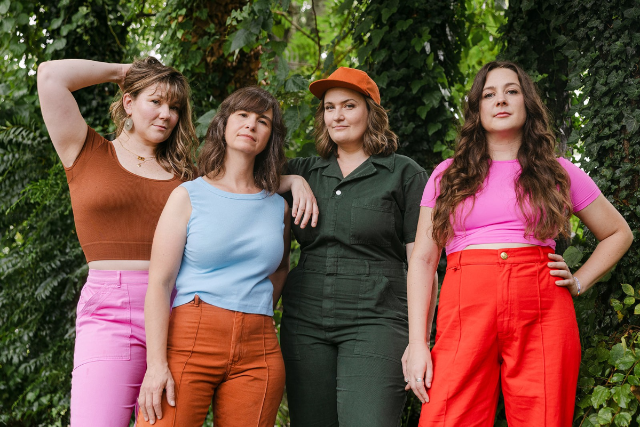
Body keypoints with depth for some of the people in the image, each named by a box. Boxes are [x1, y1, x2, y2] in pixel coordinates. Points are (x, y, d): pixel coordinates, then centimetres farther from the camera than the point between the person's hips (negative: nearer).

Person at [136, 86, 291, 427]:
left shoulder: (278, 207, 14)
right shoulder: (189, 196, 3)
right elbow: (158, 284, -4)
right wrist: (156, 363, -13)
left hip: (258, 354, 3)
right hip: (188, 340, -3)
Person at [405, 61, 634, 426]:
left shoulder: (557, 172, 16)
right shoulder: (447, 176, 16)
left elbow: (619, 233, 25)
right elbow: (422, 259, 11)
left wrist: (579, 282, 9)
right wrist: (417, 343, 1)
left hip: (542, 316, 0)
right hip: (465, 311, 0)